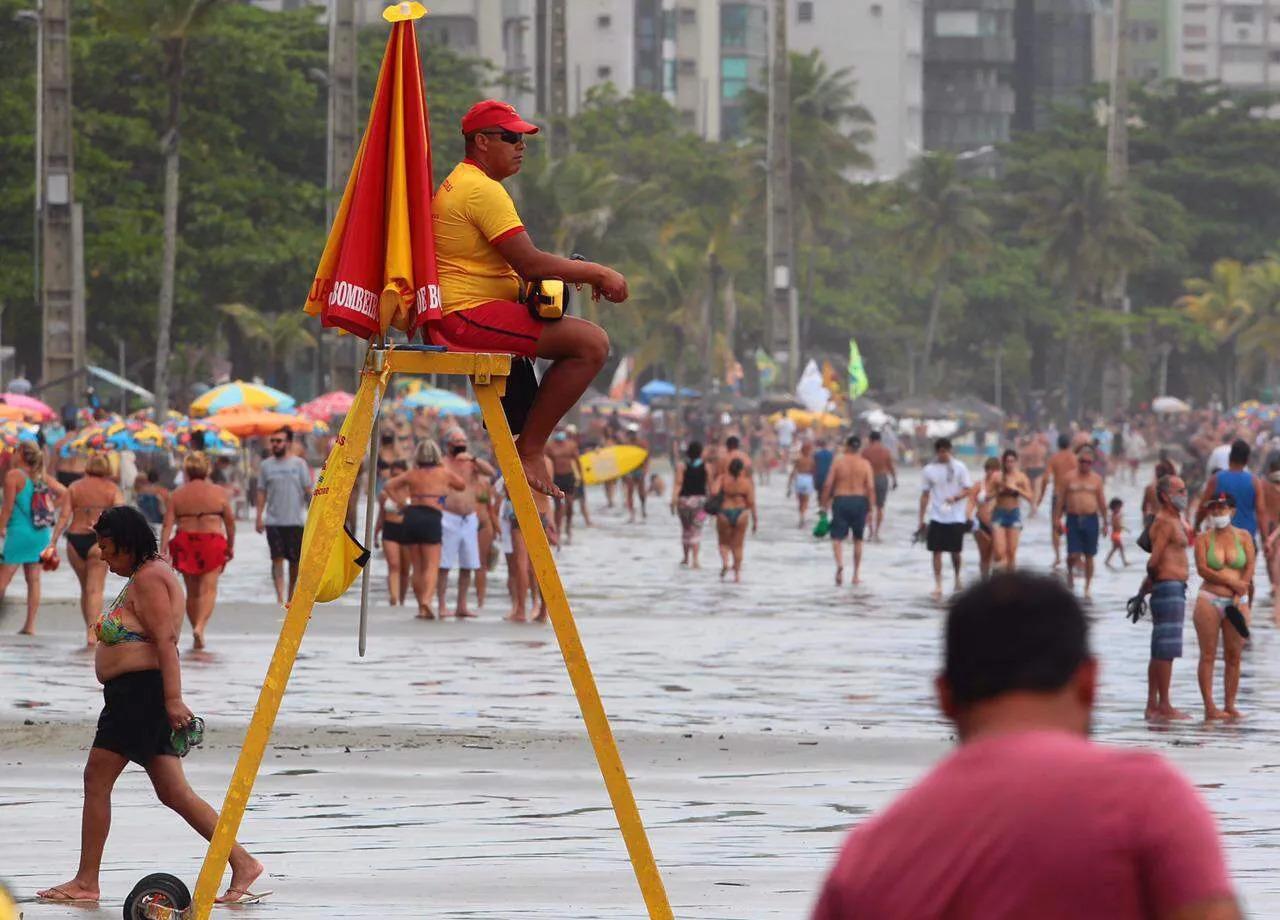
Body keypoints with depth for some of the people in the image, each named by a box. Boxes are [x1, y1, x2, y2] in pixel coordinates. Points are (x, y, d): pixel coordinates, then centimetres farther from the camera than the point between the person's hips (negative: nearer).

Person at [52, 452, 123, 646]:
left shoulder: (74, 488, 7)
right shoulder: (112, 489, 3)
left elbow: (64, 517, 1)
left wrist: (53, 542, 0)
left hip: (75, 540, 3)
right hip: (98, 541, -3)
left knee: (85, 588, 16)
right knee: (95, 589, -4)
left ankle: (90, 629, 20)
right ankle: (92, 631, -18)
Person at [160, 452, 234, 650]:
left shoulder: (177, 495, 2)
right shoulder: (219, 493, -1)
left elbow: (167, 524, -3)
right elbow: (230, 522, 4)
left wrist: (163, 550, -3)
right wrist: (231, 545, 17)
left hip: (184, 543, 3)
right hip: (212, 541, -3)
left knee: (192, 591, 13)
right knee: (209, 589, -4)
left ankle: (196, 636, 20)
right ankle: (200, 627, -26)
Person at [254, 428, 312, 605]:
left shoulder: (299, 464, 2)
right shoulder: (266, 465, 6)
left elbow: (308, 490, 3)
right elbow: (262, 492, 7)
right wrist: (259, 517, 0)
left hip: (295, 519, 0)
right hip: (273, 521, 0)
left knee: (294, 561, 6)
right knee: (277, 559, -8)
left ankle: (290, 596, 21)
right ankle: (280, 597, -11)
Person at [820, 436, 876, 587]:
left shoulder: (838, 463, -2)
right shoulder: (865, 464, -1)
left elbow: (828, 485, -5)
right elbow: (871, 487, -7)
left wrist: (825, 502, 4)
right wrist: (871, 507, -2)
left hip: (841, 500, -1)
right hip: (860, 501, 1)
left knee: (837, 537, -1)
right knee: (858, 539, 15)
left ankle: (840, 564, -30)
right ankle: (856, 575, 20)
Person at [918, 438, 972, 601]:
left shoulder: (959, 468, -2)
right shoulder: (929, 470, 3)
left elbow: (967, 490, -1)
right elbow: (925, 495, 7)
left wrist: (955, 497, -22)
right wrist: (921, 519, 6)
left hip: (956, 517, -1)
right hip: (937, 517, 1)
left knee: (955, 551, 6)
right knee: (937, 551, -3)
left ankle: (957, 578, 31)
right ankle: (937, 586, -1)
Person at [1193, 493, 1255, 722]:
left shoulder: (1243, 536, 7)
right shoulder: (1203, 538, 3)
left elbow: (1250, 567, 0)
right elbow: (1202, 569, -8)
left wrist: (1238, 596, -10)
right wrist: (1231, 583, -13)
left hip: (1238, 602, 2)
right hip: (1209, 600, -2)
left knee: (1234, 656, 2)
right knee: (1208, 655, -4)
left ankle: (1230, 705, 8)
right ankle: (1209, 707, -6)